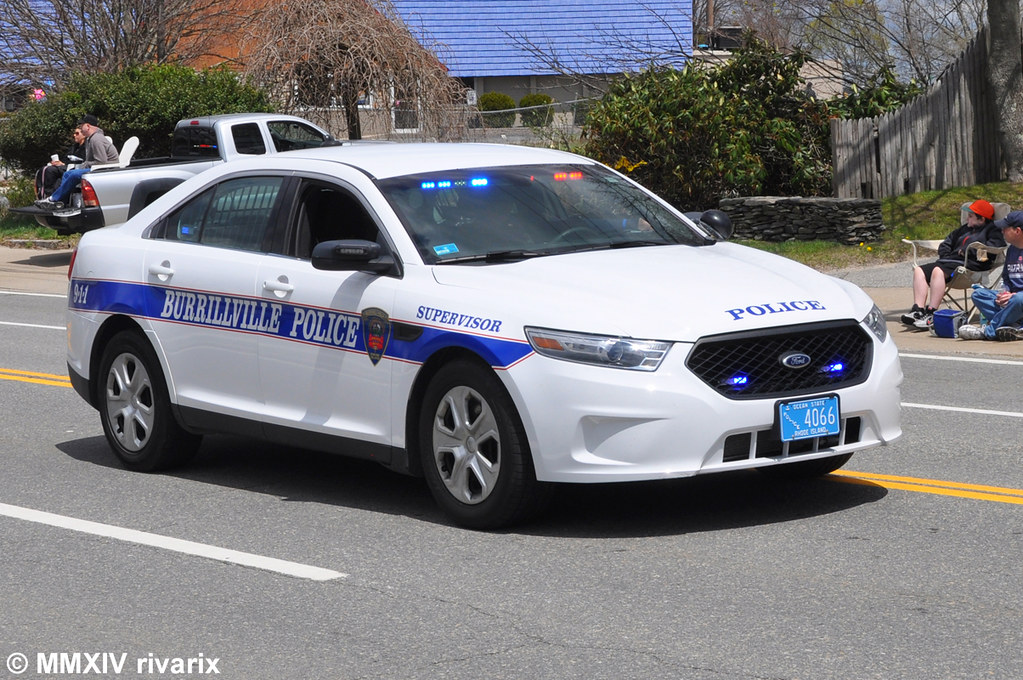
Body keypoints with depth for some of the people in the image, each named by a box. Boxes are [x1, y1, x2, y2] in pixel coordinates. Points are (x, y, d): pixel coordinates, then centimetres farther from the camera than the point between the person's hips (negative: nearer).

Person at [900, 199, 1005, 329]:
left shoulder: (992, 229, 7)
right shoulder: (965, 228, 33)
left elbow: (994, 246, -13)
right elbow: (947, 242, 39)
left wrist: (966, 251, -8)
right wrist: (945, 255, 16)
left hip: (970, 265, -9)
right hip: (951, 260, 9)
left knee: (938, 271, -35)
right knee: (919, 270, -10)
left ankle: (931, 315, -40)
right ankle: (918, 310, -25)